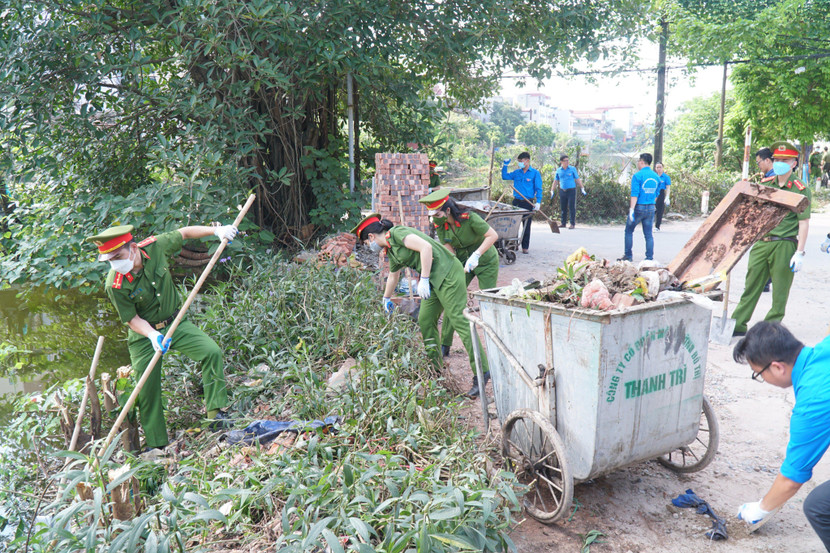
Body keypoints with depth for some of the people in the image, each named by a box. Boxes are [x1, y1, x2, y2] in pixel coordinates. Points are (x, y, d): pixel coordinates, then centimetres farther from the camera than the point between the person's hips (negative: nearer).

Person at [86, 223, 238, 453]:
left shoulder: (156, 246, -17)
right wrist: (153, 335, -30)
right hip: (144, 334, -2)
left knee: (212, 352, -20)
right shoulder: (114, 285, -22)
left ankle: (216, 414, -13)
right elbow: (132, 319, -13)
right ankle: (155, 443, 21)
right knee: (147, 390, 1)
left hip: (176, 322, 2)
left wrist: (216, 230, -8)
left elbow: (184, 232, 1)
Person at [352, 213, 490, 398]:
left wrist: (423, 280, -22)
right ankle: (435, 368, 19)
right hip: (434, 280, 10)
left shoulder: (397, 233, -10)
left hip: (447, 273, -10)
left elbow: (426, 247, -22)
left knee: (458, 320, -11)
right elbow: (393, 276, 37)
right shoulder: (391, 250, 20)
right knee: (425, 321, 9)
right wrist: (386, 298, 53)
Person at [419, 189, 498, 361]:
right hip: (462, 262, 5)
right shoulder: (439, 225, -12)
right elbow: (449, 252, -10)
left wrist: (476, 255, -36)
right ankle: (445, 345, 5)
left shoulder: (469, 218, -27)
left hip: (486, 261, -4)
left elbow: (493, 235, -27)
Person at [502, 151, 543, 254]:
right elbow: (505, 177, 14)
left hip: (528, 203, -3)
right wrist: (505, 165, 3)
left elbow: (538, 189, -3)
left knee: (526, 226, 3)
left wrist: (538, 202, -13)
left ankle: (525, 247, 11)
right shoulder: (517, 172, 11)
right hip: (516, 202, 4)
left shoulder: (535, 173, 0)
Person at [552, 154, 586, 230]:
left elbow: (577, 179, 5)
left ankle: (572, 224, -3)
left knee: (572, 207, -6)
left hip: (571, 190, -3)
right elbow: (556, 181, 16)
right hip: (562, 191, 3)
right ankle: (563, 223, 16)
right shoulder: (558, 170, 9)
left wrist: (582, 188, 0)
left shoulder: (572, 169, 2)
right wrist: (552, 191, 13)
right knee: (563, 208, 7)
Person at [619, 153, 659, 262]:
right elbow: (656, 195, 15)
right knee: (648, 234, 7)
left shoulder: (637, 175, -10)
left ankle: (628, 256, 9)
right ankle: (650, 258, 5)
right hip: (651, 208, 5)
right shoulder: (656, 176, 10)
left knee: (629, 231, 9)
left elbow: (635, 194, -17)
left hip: (639, 207, -5)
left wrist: (631, 209, -20)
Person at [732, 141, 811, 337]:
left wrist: (799, 253, -12)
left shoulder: (800, 190, -3)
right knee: (751, 285, 7)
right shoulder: (765, 185, 11)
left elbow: (804, 223, -7)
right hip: (761, 242, 5)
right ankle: (737, 325, 12)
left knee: (780, 292, 4)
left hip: (785, 245, -4)